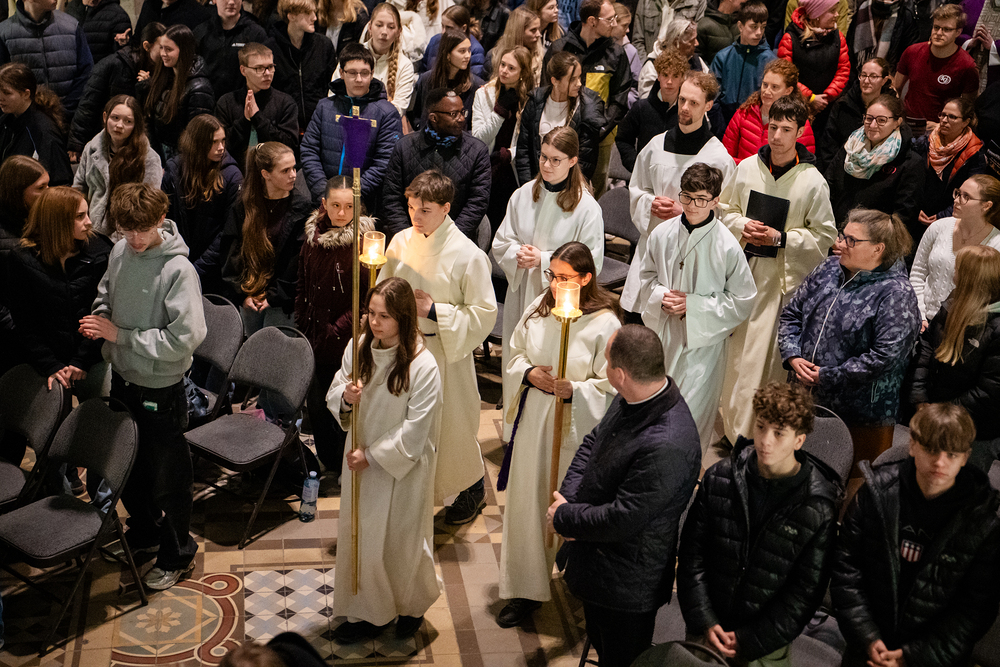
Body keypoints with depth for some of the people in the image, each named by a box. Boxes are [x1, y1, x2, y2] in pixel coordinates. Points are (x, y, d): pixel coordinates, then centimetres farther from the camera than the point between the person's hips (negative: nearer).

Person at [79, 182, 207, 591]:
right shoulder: (120, 251, -3)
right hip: (122, 378, 7)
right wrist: (100, 318, -6)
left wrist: (120, 334, -22)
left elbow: (184, 338, -27)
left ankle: (176, 555, 29)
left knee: (167, 478, 8)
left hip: (160, 389, -7)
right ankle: (144, 532, 47)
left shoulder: (178, 270, -24)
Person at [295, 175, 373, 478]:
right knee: (316, 405, 15)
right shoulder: (313, 236, 2)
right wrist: (301, 326, 9)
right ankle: (329, 465, 36)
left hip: (348, 343, -5)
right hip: (315, 339, 5)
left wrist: (339, 328, -15)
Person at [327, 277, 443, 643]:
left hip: (403, 467, -5)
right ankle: (369, 612, 33)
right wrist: (345, 397, -20)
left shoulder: (423, 366, -22)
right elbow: (333, 395, 3)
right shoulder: (358, 348, -7)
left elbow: (414, 430, -18)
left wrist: (372, 455, -16)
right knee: (359, 536, 14)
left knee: (400, 542, 11)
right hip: (361, 460, 5)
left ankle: (412, 606, 39)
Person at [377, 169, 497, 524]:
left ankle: (471, 489, 34)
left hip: (446, 353, -4)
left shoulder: (468, 255, -17)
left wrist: (435, 311, -20)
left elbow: (485, 313, -15)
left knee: (452, 422, 9)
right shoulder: (400, 242, -2)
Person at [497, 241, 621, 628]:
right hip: (533, 419, 5)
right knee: (527, 500, 10)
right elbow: (515, 354, 12)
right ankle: (527, 590, 26)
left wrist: (575, 390, -27)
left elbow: (611, 385, -12)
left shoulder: (605, 323, -15)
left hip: (576, 425, -5)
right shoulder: (538, 308, 0)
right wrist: (529, 373, -8)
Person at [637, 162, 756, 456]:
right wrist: (660, 297, -10)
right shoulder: (662, 234, -3)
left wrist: (693, 304, -16)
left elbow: (742, 301, -8)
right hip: (661, 333, 4)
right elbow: (646, 275, 12)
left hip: (702, 341, -4)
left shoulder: (728, 247, -14)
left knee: (691, 413, -2)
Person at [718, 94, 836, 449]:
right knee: (735, 345, 10)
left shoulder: (813, 182, -8)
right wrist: (742, 226, -7)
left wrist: (782, 238, -15)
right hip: (743, 271, 3)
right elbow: (724, 208, 14)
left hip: (785, 277, -3)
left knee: (769, 351, -3)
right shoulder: (747, 168, 1)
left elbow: (824, 236, -3)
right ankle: (730, 423, 27)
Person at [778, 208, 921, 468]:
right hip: (805, 398, 6)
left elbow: (885, 357, -22)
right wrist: (792, 356, -6)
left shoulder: (896, 294, -15)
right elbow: (791, 313, 11)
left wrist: (826, 377, -18)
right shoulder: (829, 269, 5)